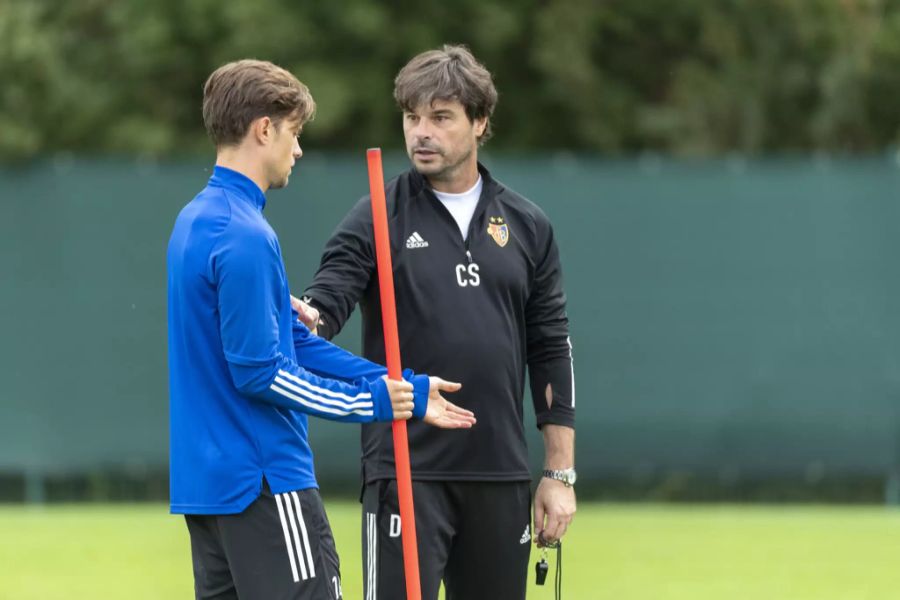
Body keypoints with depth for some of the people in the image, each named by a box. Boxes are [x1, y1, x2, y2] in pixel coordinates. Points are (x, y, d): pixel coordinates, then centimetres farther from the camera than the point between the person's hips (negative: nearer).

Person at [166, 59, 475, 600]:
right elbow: (259, 372, -19)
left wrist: (405, 391, 12)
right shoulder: (244, 238, -17)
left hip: (208, 476, 10)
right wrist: (369, 401, -10)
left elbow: (297, 341, 15)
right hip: (264, 483, -10)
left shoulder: (198, 220, 14)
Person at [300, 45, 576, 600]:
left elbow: (551, 349, 11)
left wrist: (560, 475, 7)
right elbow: (327, 303, -11)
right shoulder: (377, 219, 0)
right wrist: (305, 318, -37)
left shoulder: (527, 226, 9)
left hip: (500, 475, 4)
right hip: (407, 471, -4)